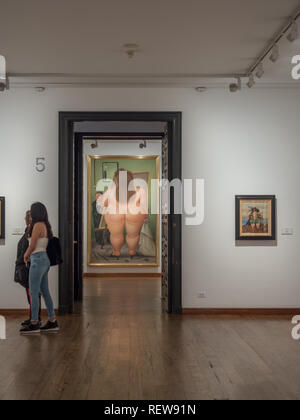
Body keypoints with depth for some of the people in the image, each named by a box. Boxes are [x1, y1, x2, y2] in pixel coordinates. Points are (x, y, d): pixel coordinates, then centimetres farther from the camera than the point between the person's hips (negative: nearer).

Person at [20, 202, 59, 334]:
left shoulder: (38, 225, -12)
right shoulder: (45, 226, 14)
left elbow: (32, 246, -12)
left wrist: (26, 256, 5)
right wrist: (30, 256, 13)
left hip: (38, 260, -9)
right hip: (44, 259, 9)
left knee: (33, 292, -5)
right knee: (45, 292, 10)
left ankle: (34, 324, -1)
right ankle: (53, 322, 13)